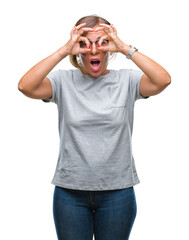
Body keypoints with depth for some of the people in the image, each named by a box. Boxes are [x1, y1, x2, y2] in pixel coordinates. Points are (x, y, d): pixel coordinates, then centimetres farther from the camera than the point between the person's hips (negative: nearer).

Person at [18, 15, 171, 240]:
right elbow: (25, 86, -18)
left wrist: (125, 48, -20)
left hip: (117, 191, 0)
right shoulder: (63, 81, -2)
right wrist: (64, 50, -20)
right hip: (70, 191, 0)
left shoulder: (127, 80, -2)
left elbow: (163, 80, -19)